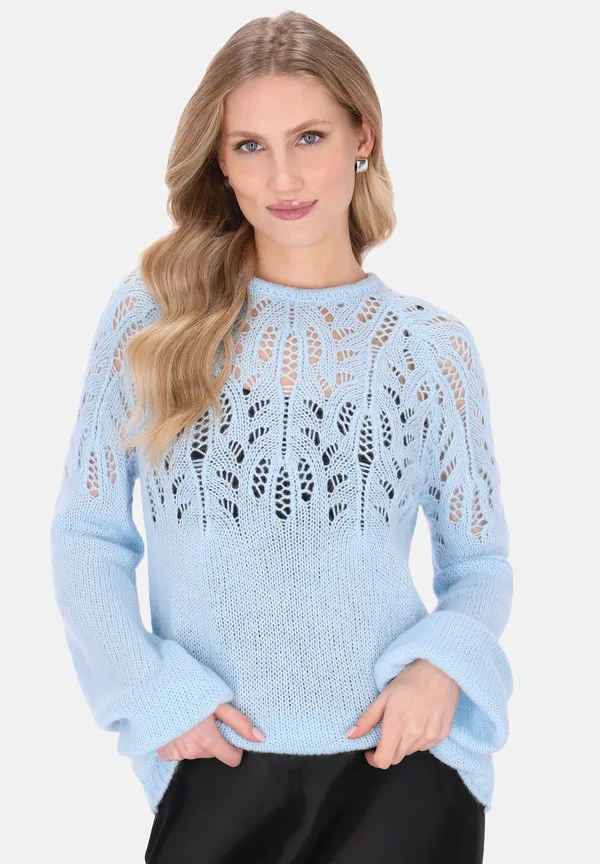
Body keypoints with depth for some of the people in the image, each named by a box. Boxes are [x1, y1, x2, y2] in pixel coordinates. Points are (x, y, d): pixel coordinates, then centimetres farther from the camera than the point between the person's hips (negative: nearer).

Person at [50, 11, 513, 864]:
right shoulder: (151, 313, 0)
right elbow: (87, 533, 3)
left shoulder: (432, 344, 2)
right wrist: (154, 689, -9)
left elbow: (480, 561, 8)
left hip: (397, 758, 0)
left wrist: (442, 663, -11)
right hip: (216, 766, 0)